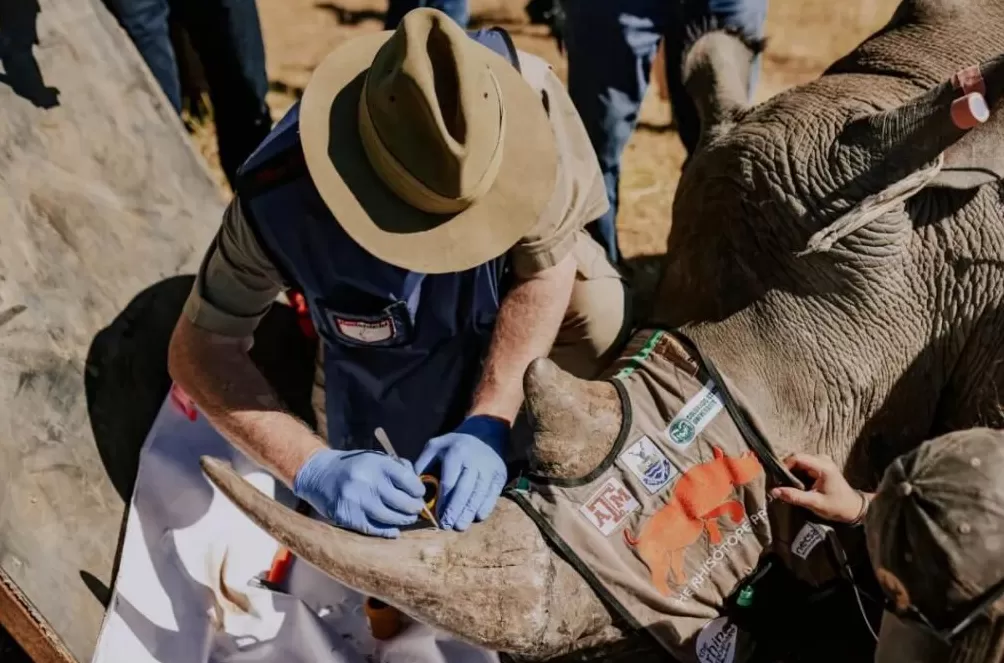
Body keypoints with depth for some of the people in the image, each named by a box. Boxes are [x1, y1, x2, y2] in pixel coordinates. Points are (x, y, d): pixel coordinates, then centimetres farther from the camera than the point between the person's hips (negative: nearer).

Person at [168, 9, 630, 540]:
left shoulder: (527, 95, -39)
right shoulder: (279, 199, -39)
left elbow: (547, 266, -24)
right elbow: (200, 350, -26)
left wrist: (488, 422, -33)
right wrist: (314, 468, -41)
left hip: (523, 287, 1)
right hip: (386, 365, 0)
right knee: (390, 525, 6)